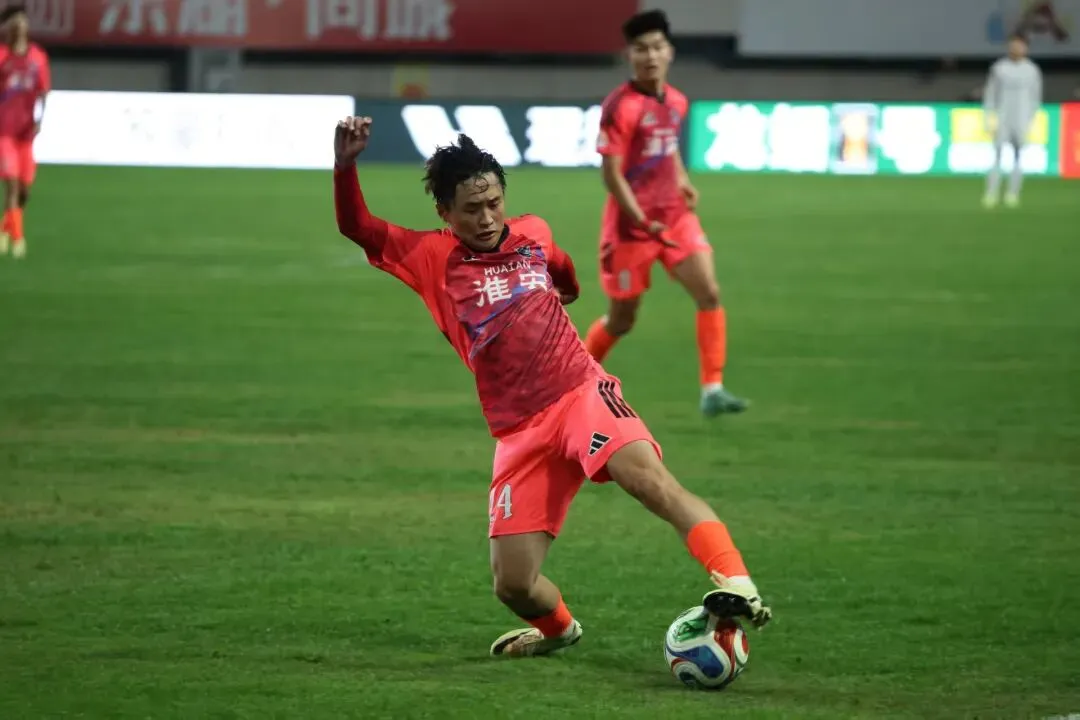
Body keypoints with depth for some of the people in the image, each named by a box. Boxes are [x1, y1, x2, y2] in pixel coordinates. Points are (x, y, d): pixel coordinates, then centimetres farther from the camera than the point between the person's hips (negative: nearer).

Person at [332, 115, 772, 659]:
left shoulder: (532, 234, 11)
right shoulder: (432, 258, 4)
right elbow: (357, 228, -7)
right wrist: (345, 165, -22)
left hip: (581, 393, 0)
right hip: (520, 432, 0)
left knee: (649, 477, -32)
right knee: (513, 584, -4)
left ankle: (735, 585, -43)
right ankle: (558, 629, 31)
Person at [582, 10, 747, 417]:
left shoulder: (676, 102, 5)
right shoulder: (620, 107, -16)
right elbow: (612, 173, -18)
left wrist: (682, 180, 10)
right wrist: (641, 221, -23)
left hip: (675, 216, 5)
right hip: (631, 224, -5)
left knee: (709, 293, -14)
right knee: (622, 319, 7)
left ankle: (712, 390, -12)